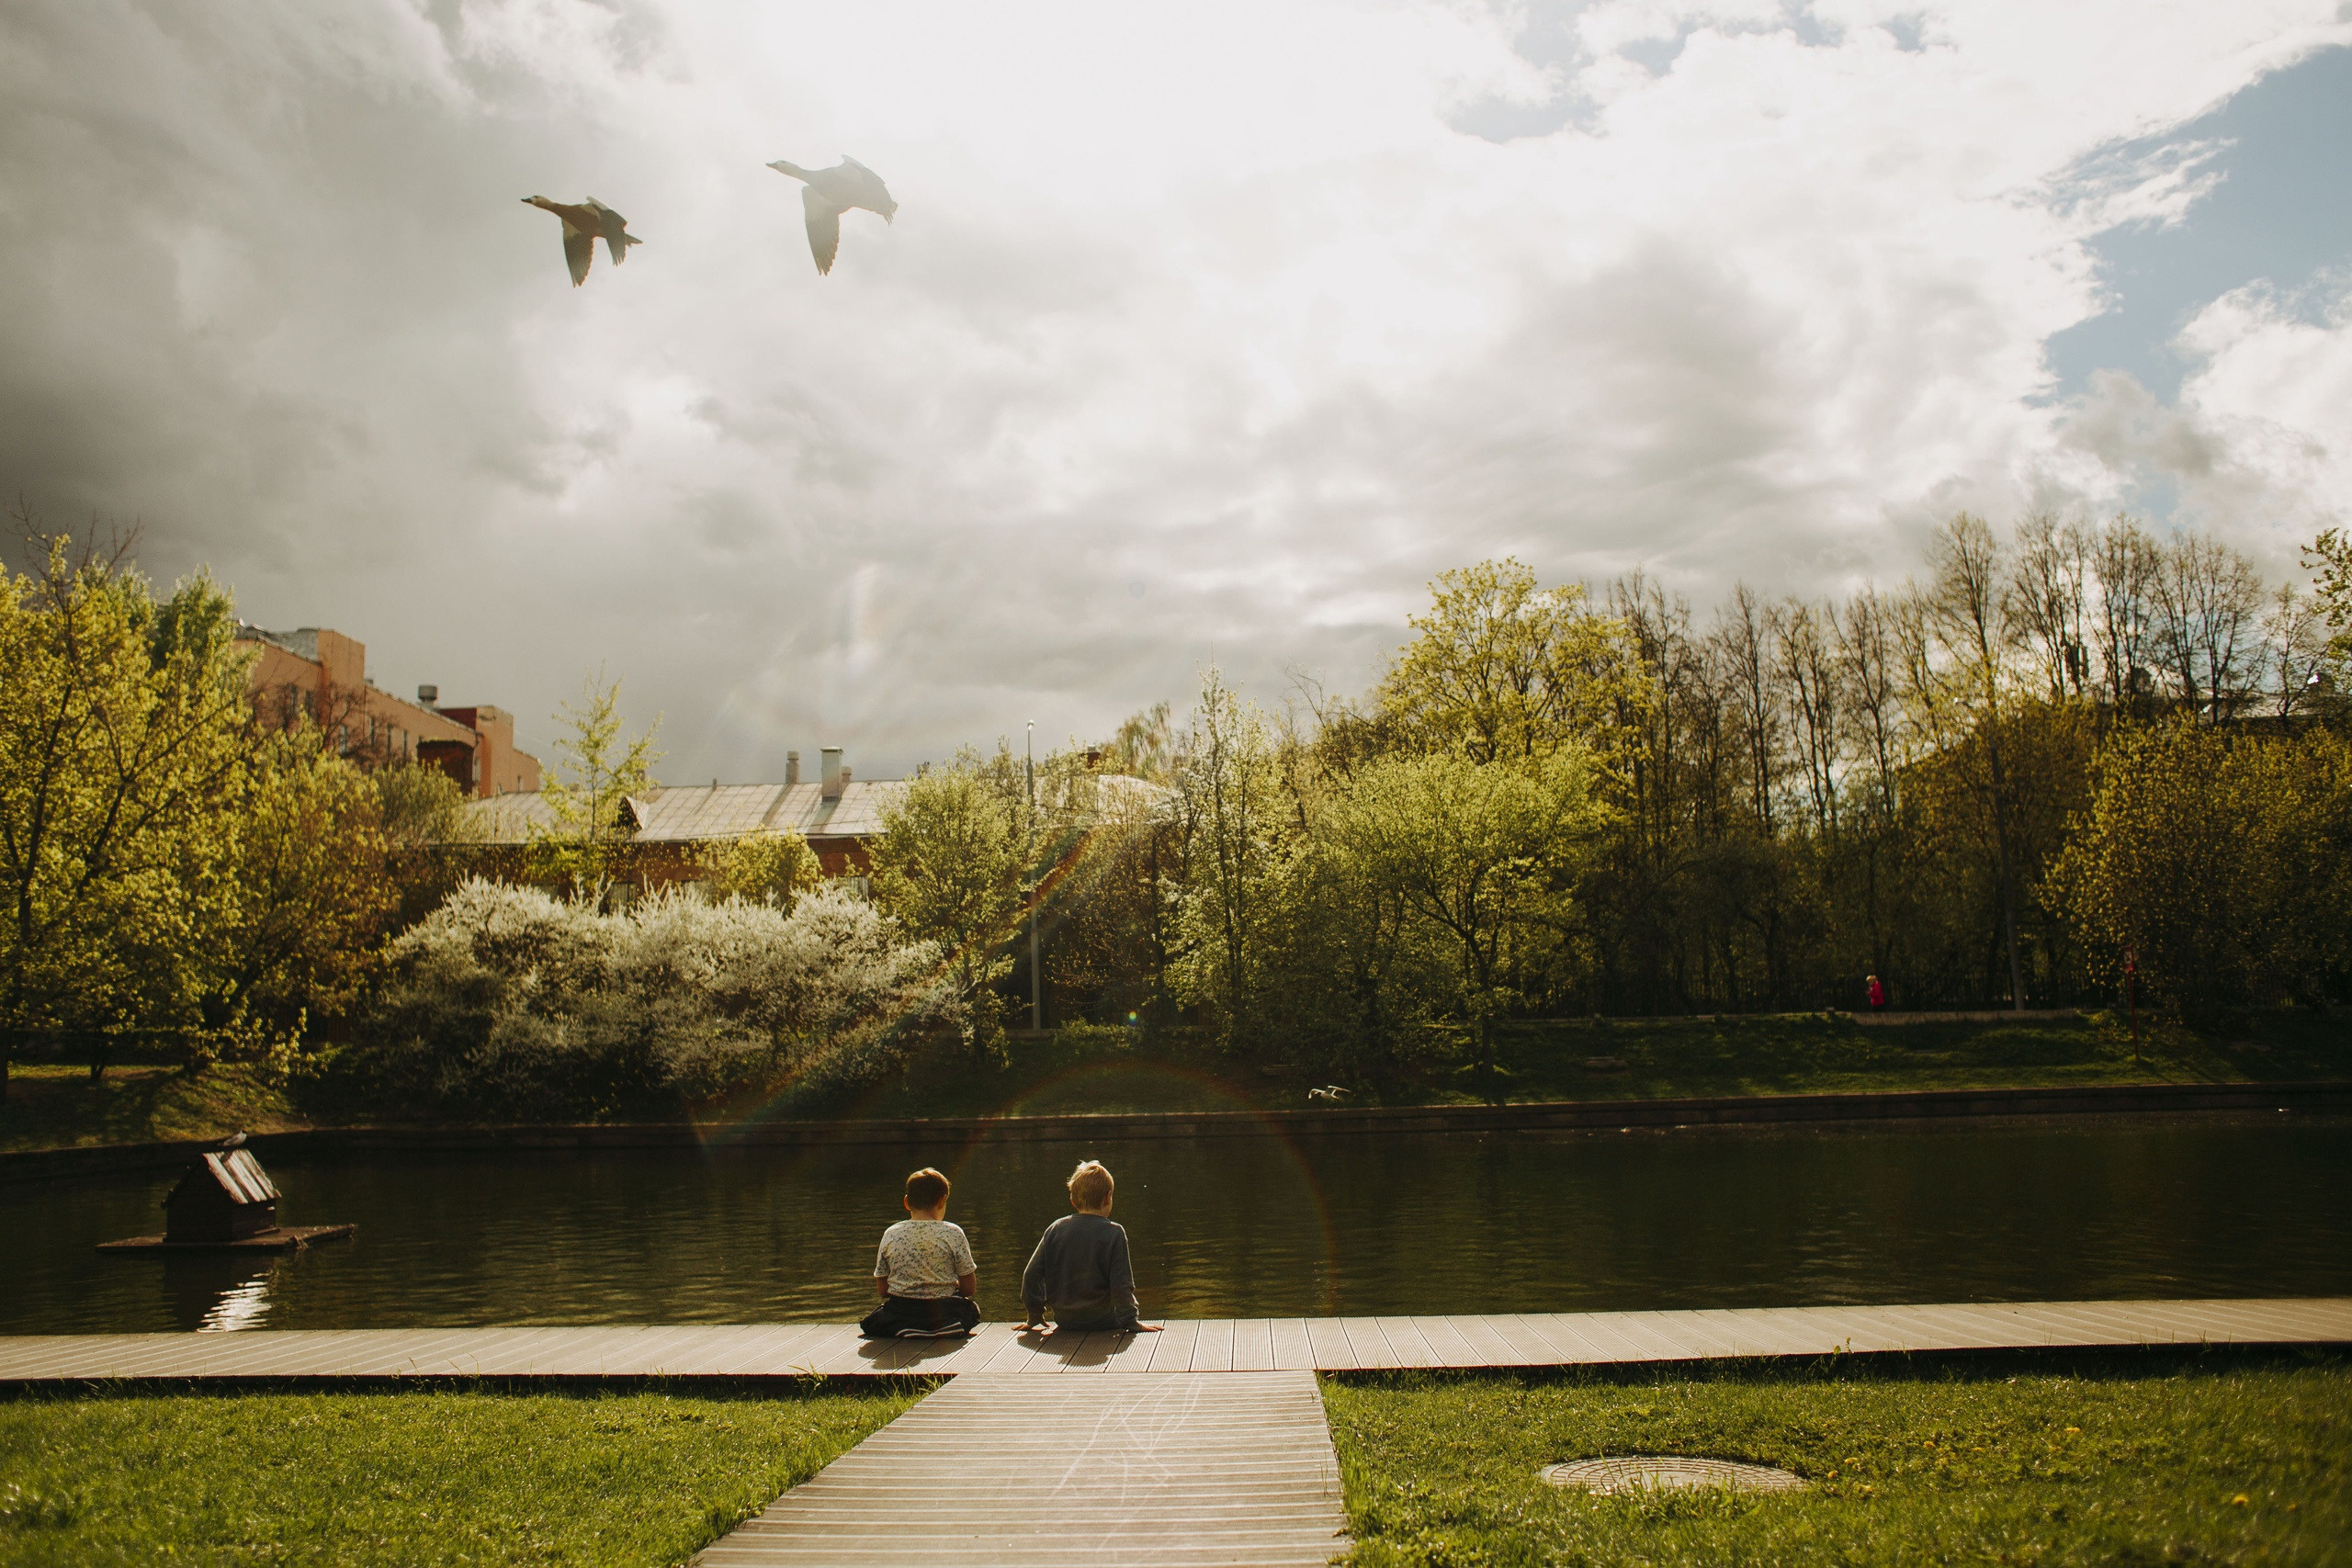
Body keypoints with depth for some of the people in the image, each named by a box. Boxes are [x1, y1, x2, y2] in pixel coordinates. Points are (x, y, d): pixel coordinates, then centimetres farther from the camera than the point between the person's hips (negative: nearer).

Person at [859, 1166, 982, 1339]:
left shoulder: (890, 1235, -1)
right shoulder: (953, 1233, -6)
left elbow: (881, 1290, 5)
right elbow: (970, 1289, -2)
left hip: (900, 1316, 0)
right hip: (944, 1311, 0)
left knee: (872, 1320, 30)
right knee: (972, 1307, 30)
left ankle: (903, 1330, 0)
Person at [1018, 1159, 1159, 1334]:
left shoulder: (1055, 1229, 1)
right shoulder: (1114, 1233, -10)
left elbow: (1031, 1274, 3)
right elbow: (1121, 1285, -11)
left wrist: (1034, 1317, 13)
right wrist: (1130, 1322, 0)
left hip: (1064, 1320, 4)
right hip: (1101, 1322, -4)